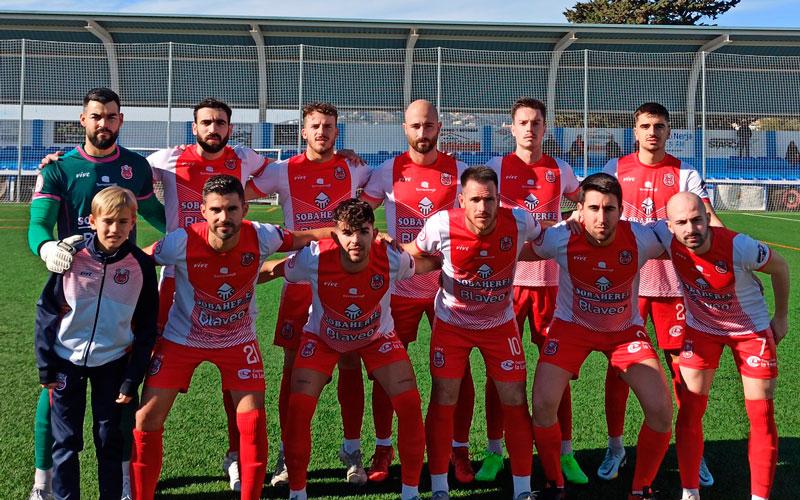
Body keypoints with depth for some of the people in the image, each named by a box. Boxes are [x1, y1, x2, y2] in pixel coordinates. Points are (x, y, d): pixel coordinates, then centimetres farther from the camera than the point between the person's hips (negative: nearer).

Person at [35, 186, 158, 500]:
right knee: (65, 441, 7)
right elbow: (46, 310, -2)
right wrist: (46, 365, -3)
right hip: (67, 360, 0)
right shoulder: (72, 257, -10)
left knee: (110, 440, 8)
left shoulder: (142, 265, -9)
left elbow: (146, 328, -2)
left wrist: (132, 379, -3)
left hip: (113, 363, 0)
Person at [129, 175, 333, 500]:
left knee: (253, 421, -5)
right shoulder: (181, 243, -26)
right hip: (182, 337, -1)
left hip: (238, 339, 1)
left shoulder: (261, 238, -22)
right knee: (146, 418, -4)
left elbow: (300, 238, -4)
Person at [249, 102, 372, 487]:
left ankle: (352, 450, 15)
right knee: (293, 365, 1)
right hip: (299, 279, -1)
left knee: (350, 363, 2)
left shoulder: (352, 169, 5)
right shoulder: (284, 172, 1)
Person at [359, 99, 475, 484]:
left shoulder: (458, 172, 1)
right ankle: (382, 449, 20)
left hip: (449, 286, 0)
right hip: (400, 287, 0)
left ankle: (460, 451, 17)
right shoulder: (389, 172, 0)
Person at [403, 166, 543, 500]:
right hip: (451, 323, -1)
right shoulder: (442, 225, -24)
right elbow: (412, 254, -3)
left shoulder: (518, 221, -21)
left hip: (500, 324, 1)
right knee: (442, 402, -2)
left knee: (515, 402, 0)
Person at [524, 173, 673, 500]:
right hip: (572, 325, 0)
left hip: (625, 330, 1)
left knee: (661, 410, -12)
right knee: (543, 405, -16)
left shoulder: (642, 239, -25)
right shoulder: (560, 239, -25)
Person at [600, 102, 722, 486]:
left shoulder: (684, 173, 2)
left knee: (682, 365, 2)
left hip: (671, 282, 0)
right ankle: (615, 447, 20)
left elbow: (709, 219, -9)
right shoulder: (616, 169, 4)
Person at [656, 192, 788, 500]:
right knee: (690, 411, 0)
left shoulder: (739, 247, -34)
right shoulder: (666, 236, -27)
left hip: (752, 329, -2)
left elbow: (780, 267, -12)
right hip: (701, 328, 2)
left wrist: (782, 317, -2)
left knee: (762, 418, 0)